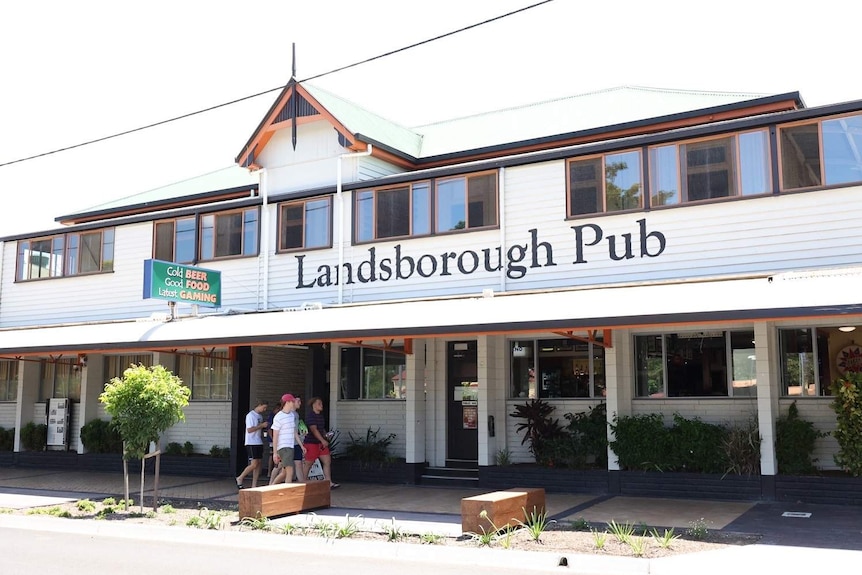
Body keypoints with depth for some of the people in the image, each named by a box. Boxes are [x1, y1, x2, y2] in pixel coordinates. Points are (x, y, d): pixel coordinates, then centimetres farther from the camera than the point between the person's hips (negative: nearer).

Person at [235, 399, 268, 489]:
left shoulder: (260, 416, 15)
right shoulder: (250, 415, -11)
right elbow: (249, 430, -18)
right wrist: (261, 425, -16)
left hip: (259, 443, 8)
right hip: (251, 443, -8)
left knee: (258, 464, 5)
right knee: (254, 464, -11)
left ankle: (254, 485, 9)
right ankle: (240, 478, 8)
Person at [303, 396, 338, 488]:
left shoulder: (320, 415, 14)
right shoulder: (310, 416, -13)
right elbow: (314, 430, -22)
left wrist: (326, 434, 7)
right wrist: (323, 440, -26)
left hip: (321, 442, 8)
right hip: (311, 442, -8)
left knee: (327, 461, 1)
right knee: (308, 464, 1)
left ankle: (329, 482, 2)